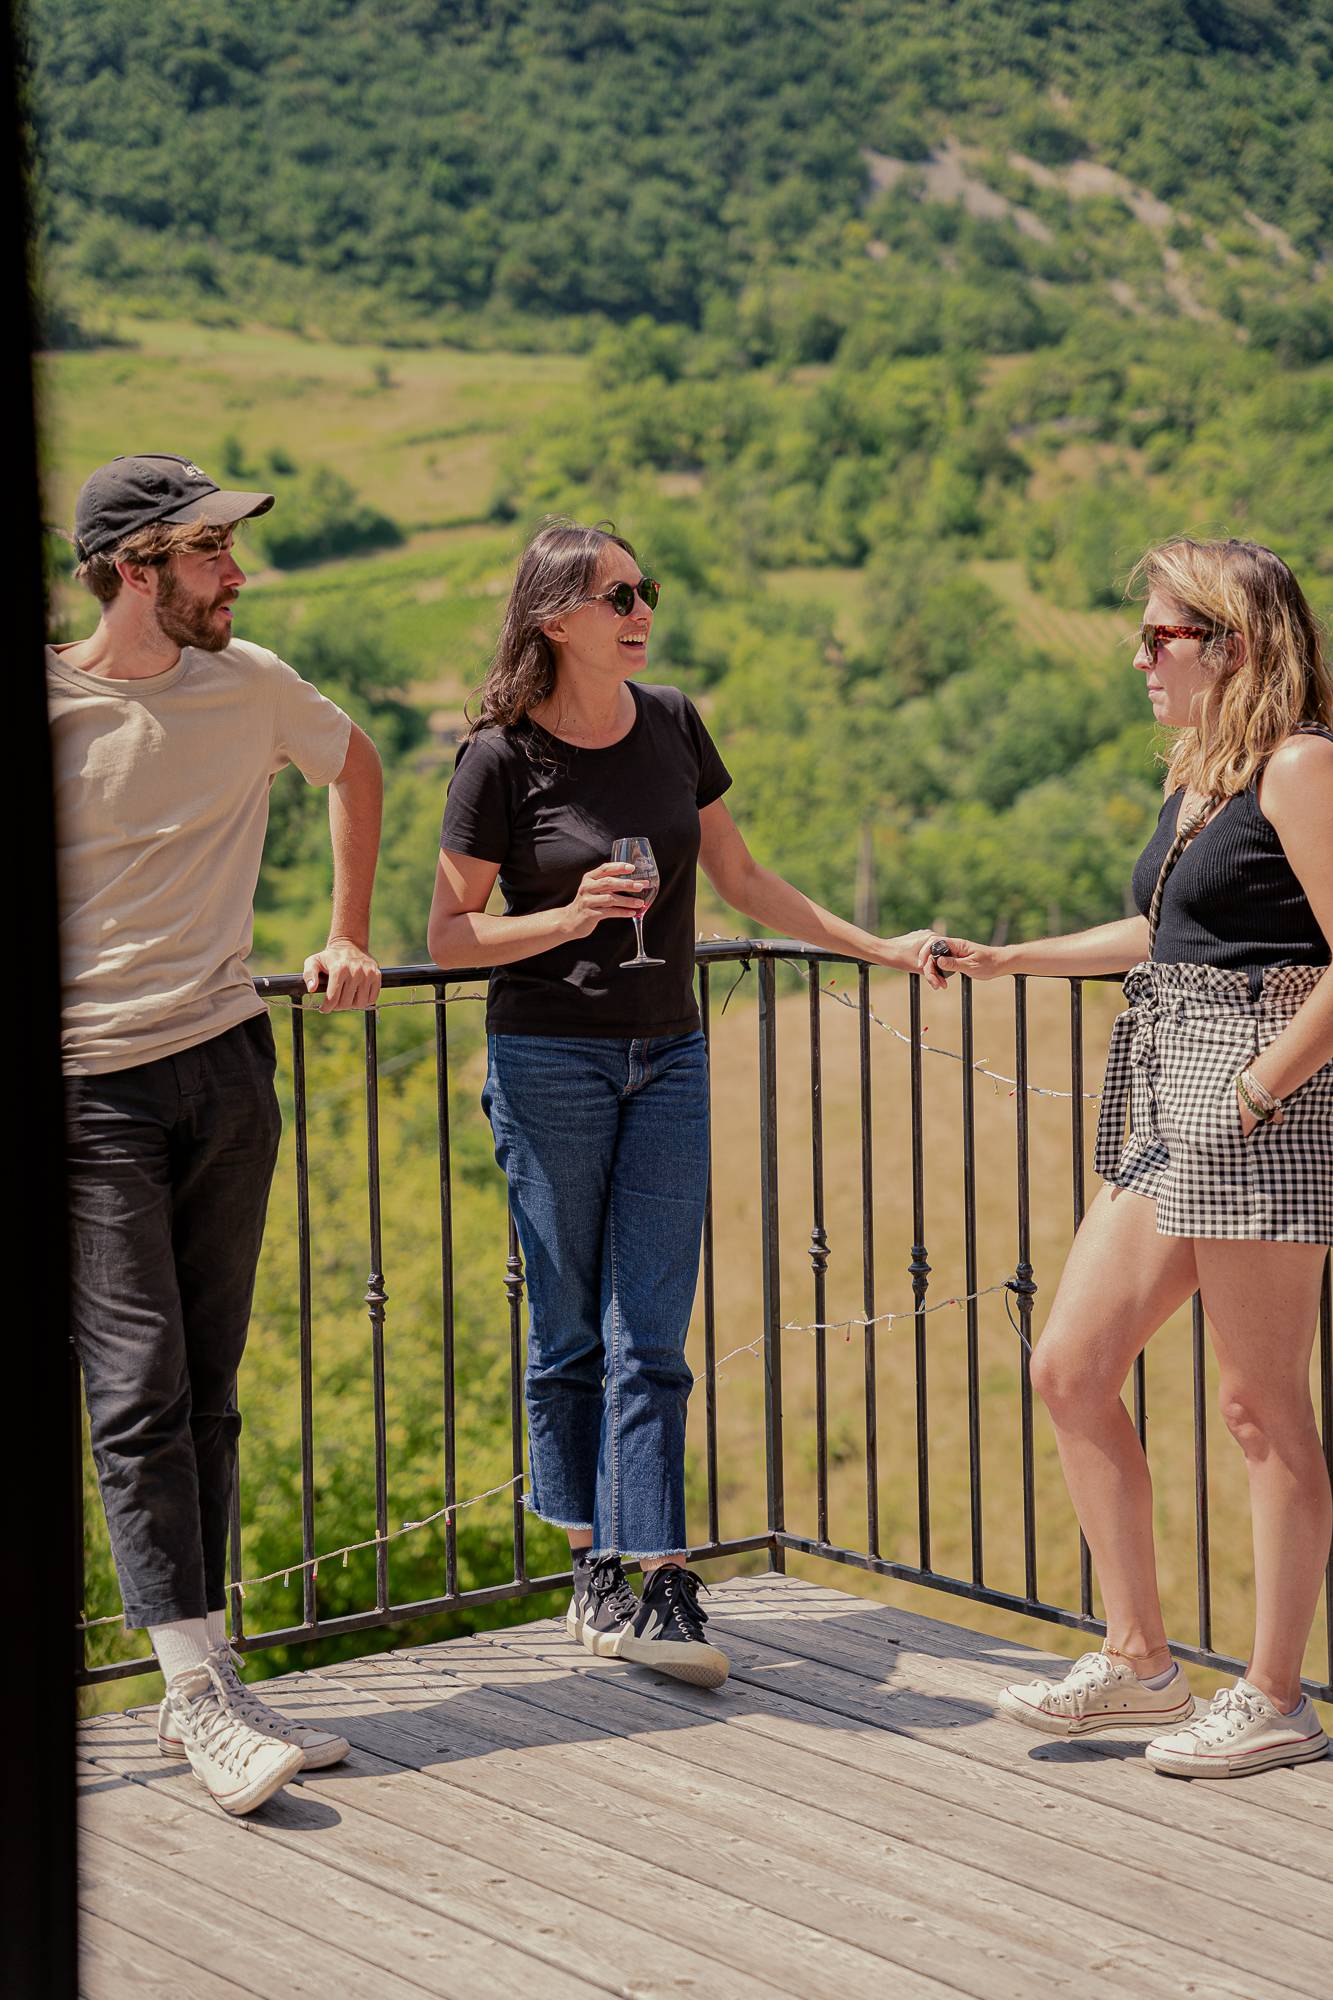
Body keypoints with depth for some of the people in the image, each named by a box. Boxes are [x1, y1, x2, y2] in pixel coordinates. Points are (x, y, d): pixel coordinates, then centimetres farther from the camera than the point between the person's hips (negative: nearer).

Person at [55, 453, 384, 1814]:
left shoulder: (251, 687, 5)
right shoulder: (38, 705, -9)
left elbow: (354, 765, 26)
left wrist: (348, 936, 21)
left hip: (229, 1065, 5)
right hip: (90, 1088, -5)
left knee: (206, 1394, 8)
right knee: (140, 1390, -9)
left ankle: (203, 1689, 13)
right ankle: (196, 1689, -8)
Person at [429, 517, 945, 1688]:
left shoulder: (672, 726, 5)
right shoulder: (501, 759, -8)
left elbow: (739, 877, 15)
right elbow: (450, 934, -3)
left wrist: (875, 946, 12)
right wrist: (571, 916, -18)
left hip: (668, 1055, 3)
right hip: (549, 1060, -3)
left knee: (651, 1330, -2)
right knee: (571, 1329, 4)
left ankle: (658, 1587, -5)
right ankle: (596, 1568, 16)